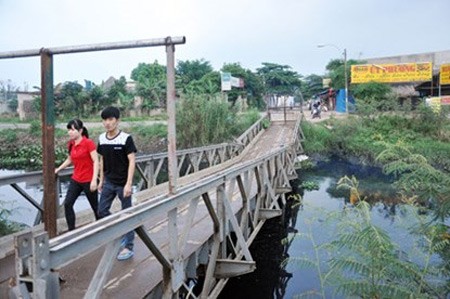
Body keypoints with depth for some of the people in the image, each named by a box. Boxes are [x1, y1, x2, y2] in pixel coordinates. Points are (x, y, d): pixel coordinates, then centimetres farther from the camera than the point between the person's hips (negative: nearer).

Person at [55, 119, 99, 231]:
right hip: (75, 180, 6)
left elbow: (96, 161, -17)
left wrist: (94, 180, -23)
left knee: (95, 207, 8)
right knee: (67, 204, -4)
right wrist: (58, 169, 16)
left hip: (88, 180, -6)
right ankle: (71, 230, 6)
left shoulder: (88, 143, -15)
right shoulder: (71, 144, 5)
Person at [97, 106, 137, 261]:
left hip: (123, 183, -6)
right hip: (108, 182, 6)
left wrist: (128, 183, -21)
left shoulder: (126, 138, -15)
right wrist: (101, 180, 12)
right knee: (102, 211, 9)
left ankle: (129, 247, 15)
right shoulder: (102, 138, 3)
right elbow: (102, 160, 12)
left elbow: (132, 161, -16)